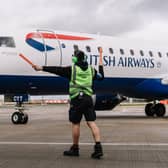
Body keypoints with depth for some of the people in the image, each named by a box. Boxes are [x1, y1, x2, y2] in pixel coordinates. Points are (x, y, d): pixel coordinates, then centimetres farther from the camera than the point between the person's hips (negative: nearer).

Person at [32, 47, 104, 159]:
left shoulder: (72, 69, 0)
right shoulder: (91, 69, 13)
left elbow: (56, 70, -2)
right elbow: (101, 76, 30)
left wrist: (41, 68, 3)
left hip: (76, 99, -4)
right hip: (88, 98, 4)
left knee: (75, 124, 5)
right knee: (92, 123, -1)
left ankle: (75, 149, 15)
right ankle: (98, 147, -11)